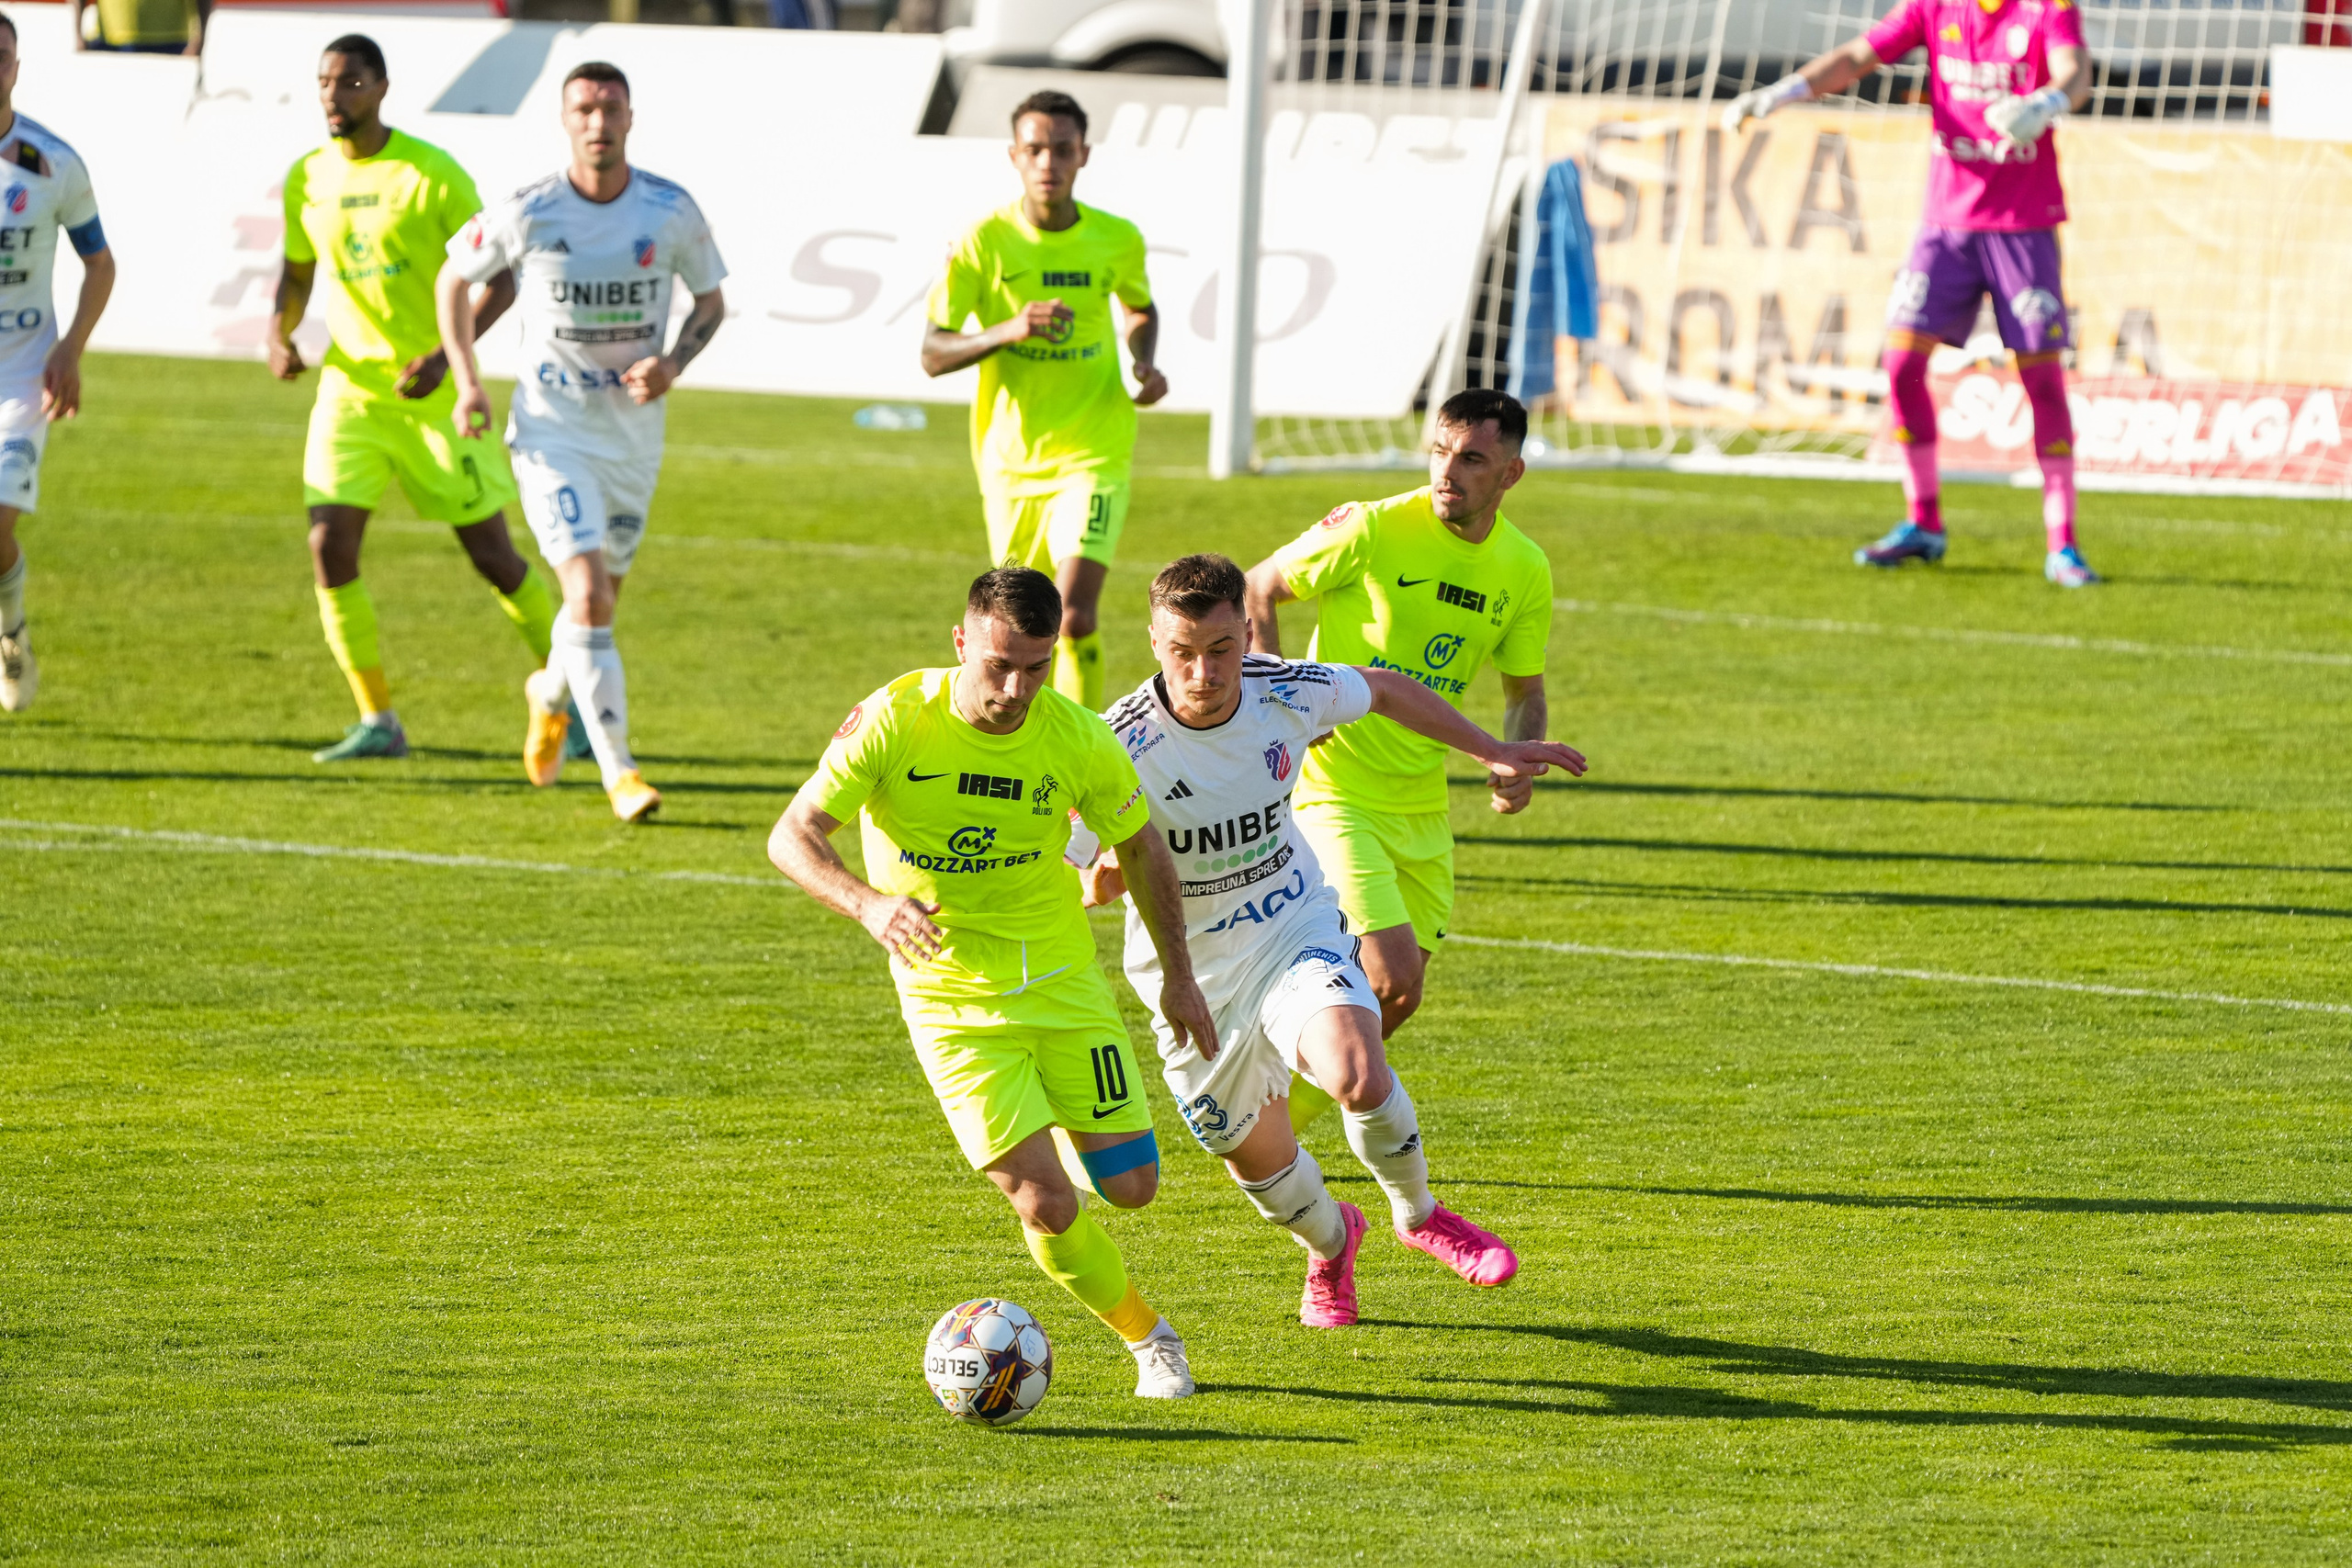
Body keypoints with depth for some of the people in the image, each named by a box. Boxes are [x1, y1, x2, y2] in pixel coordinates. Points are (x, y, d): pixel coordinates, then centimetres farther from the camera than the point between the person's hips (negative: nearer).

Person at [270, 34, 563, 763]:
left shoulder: (432, 175, -12)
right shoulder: (307, 180, 3)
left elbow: (498, 280, -10)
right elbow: (297, 272, 19)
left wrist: (446, 354, -24)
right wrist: (279, 333, -2)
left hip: (436, 392, -4)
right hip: (351, 386, 4)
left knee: (493, 556, 1)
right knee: (330, 548, -12)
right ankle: (377, 723, -1)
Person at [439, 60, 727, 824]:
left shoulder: (672, 212, -9)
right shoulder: (526, 215, -13)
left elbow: (711, 302, 7)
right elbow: (453, 279, 4)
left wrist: (673, 364, -12)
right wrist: (467, 382, -5)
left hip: (635, 427, 3)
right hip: (552, 428, -3)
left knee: (600, 598, 16)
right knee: (588, 596, -17)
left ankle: (552, 693, 50)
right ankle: (619, 772, -10)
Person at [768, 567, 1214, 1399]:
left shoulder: (1078, 741, -11)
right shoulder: (893, 721, -18)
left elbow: (1141, 846, 7)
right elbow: (792, 836, -16)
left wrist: (1178, 974, 11)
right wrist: (868, 903, -35)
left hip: (1063, 981, 2)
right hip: (952, 999, -2)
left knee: (1131, 1186, 0)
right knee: (1047, 1208, -12)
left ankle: (1064, 1132, 37)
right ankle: (1149, 1338, 15)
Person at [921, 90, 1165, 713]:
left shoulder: (1117, 240, -2)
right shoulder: (986, 241, -8)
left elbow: (1141, 310, 21)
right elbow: (933, 354, -10)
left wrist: (1145, 363, -1)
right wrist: (1008, 331, -27)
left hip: (1093, 452, -1)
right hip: (1011, 456, 1)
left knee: (1076, 617, -19)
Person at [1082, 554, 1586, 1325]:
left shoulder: (1288, 695, -17)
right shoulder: (1124, 747, -26)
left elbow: (1381, 689, 7)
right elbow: (1096, 890, -19)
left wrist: (1494, 752, 13)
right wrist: (1114, 861, -41)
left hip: (1296, 926, 0)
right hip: (1193, 976, 0)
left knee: (1357, 1078, -27)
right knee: (1257, 1159, 12)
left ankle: (1418, 1216, 5)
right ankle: (1330, 1244, 49)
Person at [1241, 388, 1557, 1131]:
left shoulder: (1524, 569, 1)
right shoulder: (1373, 530, -15)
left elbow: (1525, 689, 15)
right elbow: (1257, 589, -2)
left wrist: (1519, 763, -6)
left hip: (1422, 806, 6)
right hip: (1334, 790, -6)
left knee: (1393, 999, 11)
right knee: (1393, 979, -18)